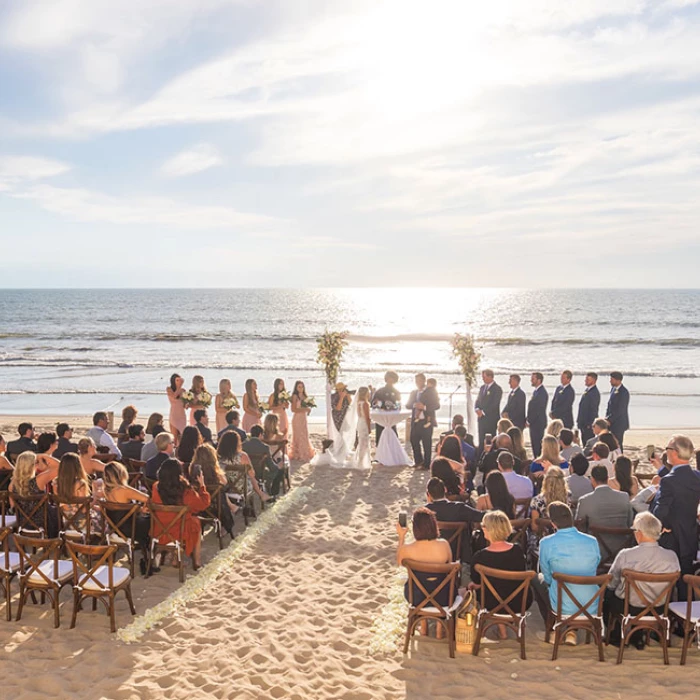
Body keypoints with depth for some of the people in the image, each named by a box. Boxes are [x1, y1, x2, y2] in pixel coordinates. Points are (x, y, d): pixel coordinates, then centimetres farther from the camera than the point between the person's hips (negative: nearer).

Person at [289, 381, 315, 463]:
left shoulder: (305, 396, 11)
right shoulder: (295, 396, -9)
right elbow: (293, 409, -14)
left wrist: (308, 409, -4)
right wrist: (305, 409, -17)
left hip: (304, 418, 7)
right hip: (297, 418, -7)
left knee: (305, 436, 10)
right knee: (299, 437, -3)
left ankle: (305, 454, 18)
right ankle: (299, 455, 4)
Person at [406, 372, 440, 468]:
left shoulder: (431, 391, 0)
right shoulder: (414, 392, 16)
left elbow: (437, 405, -7)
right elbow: (408, 405, 12)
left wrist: (424, 407, -20)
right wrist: (414, 405, -10)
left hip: (426, 421, -5)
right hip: (415, 421, 5)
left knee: (427, 443, -3)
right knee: (414, 440, 6)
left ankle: (426, 464, 4)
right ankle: (418, 461, 21)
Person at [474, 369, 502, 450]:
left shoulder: (497, 389, -8)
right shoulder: (482, 387, 15)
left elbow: (494, 404, -15)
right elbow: (478, 400, 17)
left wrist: (483, 412, -14)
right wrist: (477, 409, -4)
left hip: (491, 419, -6)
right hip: (481, 418, 6)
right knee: (481, 441, 6)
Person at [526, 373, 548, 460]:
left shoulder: (542, 392, -17)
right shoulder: (535, 391, 14)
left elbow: (539, 409, -19)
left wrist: (530, 421, -14)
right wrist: (529, 420, 12)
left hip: (538, 423, -9)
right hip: (533, 423, 9)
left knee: (537, 444, -6)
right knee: (534, 443, 12)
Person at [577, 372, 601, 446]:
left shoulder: (595, 392, -17)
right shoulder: (586, 390, 12)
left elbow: (593, 409, -18)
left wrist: (589, 424, -18)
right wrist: (579, 420, 16)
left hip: (589, 424, -9)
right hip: (583, 422, 9)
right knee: (584, 442, 13)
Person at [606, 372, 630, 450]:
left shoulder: (623, 392, -17)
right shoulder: (613, 389, 9)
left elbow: (620, 410, -20)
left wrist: (609, 420, -16)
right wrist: (607, 418, 5)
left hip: (619, 423, -8)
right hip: (612, 422, 8)